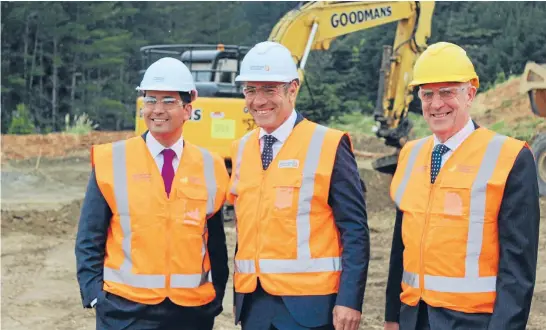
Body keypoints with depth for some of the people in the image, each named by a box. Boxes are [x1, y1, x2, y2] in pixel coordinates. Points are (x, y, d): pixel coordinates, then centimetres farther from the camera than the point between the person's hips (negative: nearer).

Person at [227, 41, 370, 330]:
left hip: (308, 304, -5)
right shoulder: (241, 149, 9)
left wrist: (349, 300, -14)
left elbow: (354, 230, -9)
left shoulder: (329, 146, -7)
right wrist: (239, 296, 11)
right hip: (253, 304, 5)